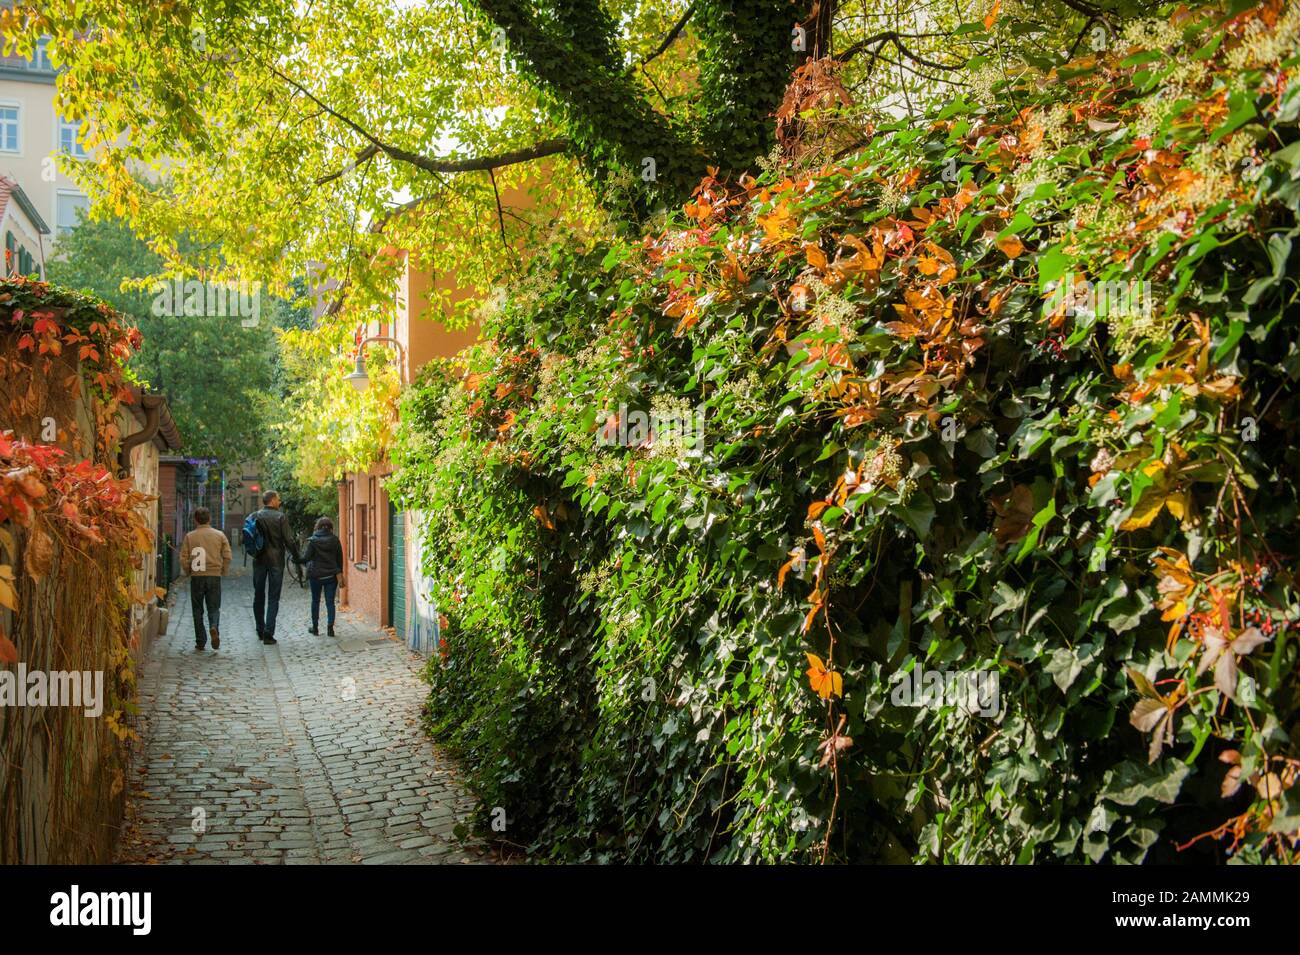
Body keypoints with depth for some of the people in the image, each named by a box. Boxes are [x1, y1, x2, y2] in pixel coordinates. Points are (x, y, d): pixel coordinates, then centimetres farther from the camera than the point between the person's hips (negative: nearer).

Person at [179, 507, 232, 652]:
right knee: (214, 607, 9)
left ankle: (200, 643, 8)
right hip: (214, 576, 0)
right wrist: (223, 572, 12)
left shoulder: (189, 536, 0)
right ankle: (214, 627, -21)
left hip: (196, 577, 0)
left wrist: (188, 572, 14)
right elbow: (227, 556, -1)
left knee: (198, 610, 8)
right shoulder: (220, 535, 2)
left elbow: (184, 559, -2)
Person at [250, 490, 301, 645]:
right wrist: (296, 556, 1)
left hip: (259, 561, 3)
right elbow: (288, 540, -10)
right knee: (273, 598, 1)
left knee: (258, 596, 15)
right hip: (276, 561, -3)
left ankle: (260, 631, 21)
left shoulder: (255, 517, 1)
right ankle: (268, 634, -6)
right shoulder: (280, 517, -8)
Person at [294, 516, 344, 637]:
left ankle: (315, 628, 18)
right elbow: (340, 559, 3)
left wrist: (296, 560, 5)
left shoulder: (313, 540, -7)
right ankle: (330, 627, -3)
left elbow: (306, 558, -11)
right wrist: (339, 573, 12)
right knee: (330, 602, 4)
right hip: (331, 576, 1)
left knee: (315, 601, 13)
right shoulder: (335, 540, -1)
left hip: (316, 575, -1)